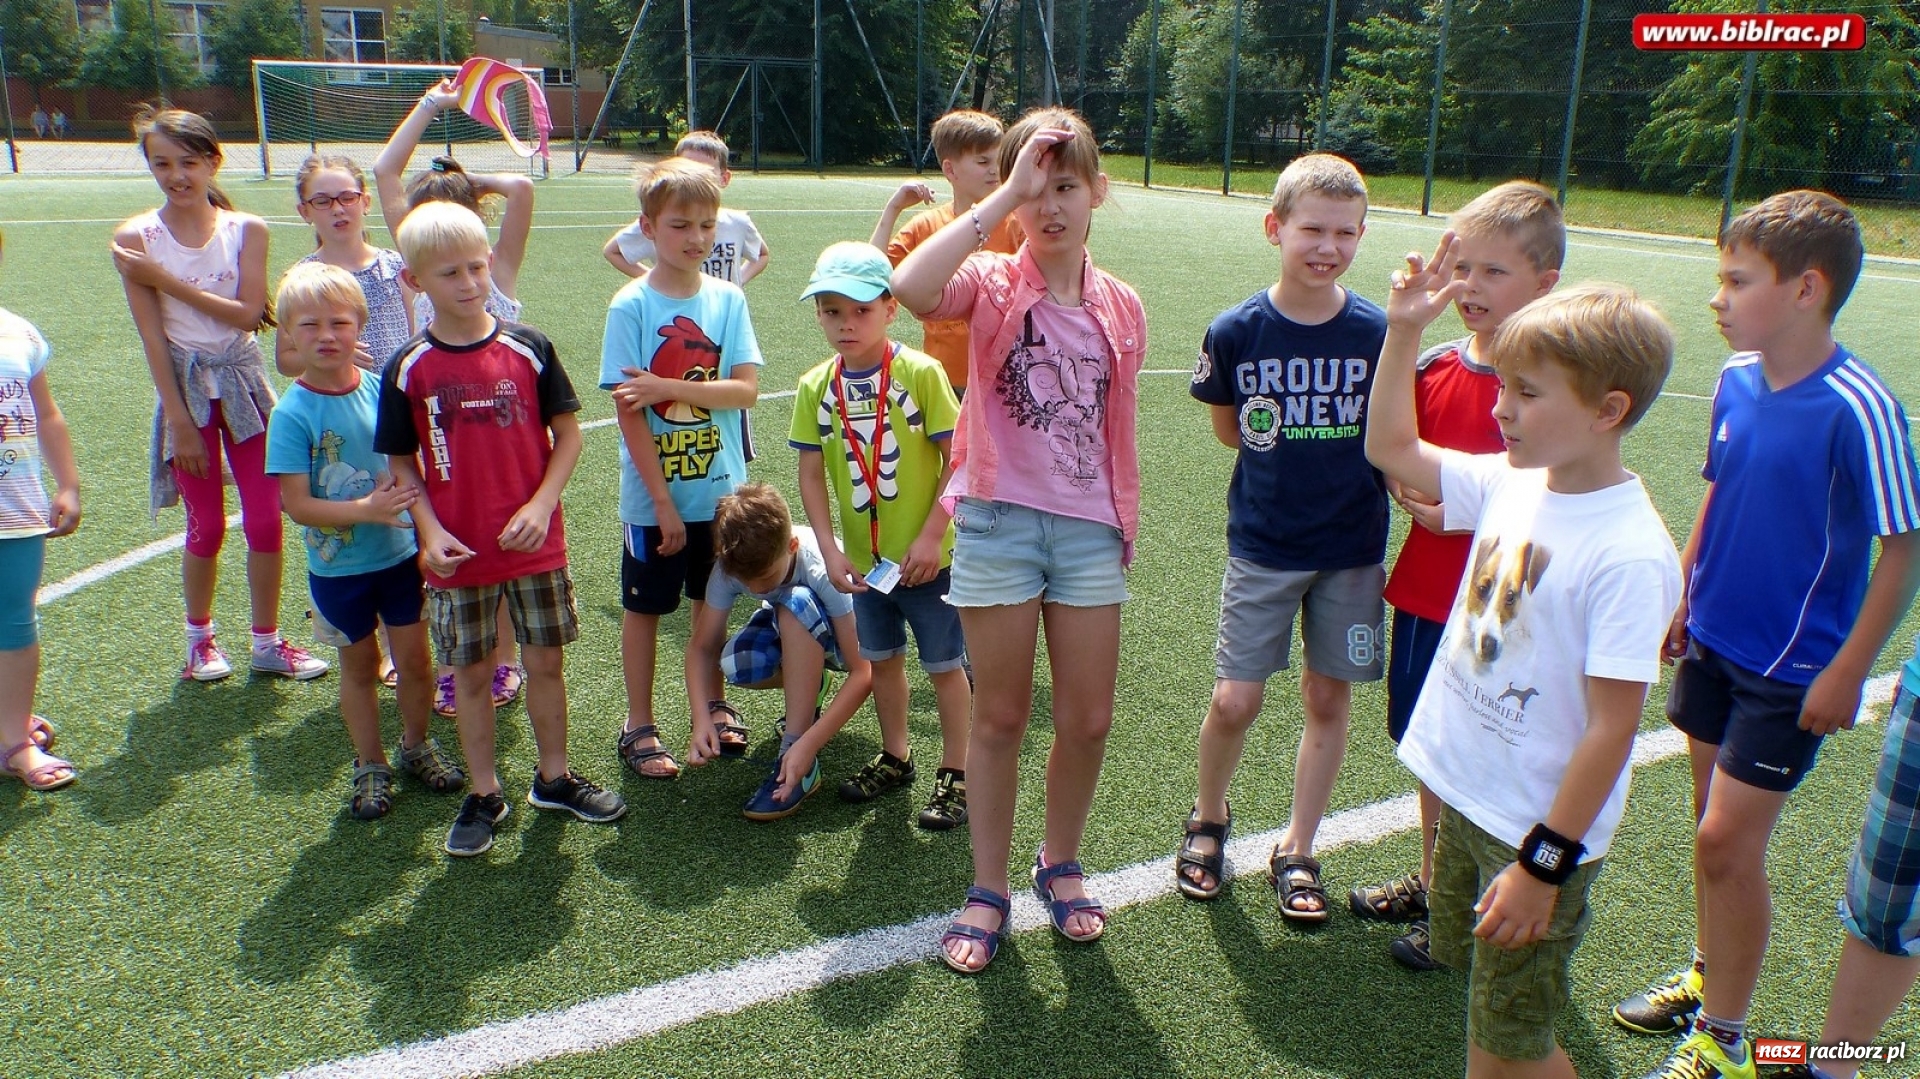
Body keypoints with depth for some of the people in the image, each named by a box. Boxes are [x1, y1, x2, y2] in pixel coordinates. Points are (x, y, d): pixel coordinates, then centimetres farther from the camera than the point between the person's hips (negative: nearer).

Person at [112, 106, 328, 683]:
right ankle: (200, 637, 29)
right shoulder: (136, 239, -7)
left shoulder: (246, 229, -3)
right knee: (207, 526, 7)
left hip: (244, 381, 1)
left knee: (266, 521, 4)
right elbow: (153, 337, -8)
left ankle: (267, 642, 19)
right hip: (185, 385, -1)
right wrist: (180, 420, -10)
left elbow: (247, 314, -12)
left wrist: (166, 279, -17)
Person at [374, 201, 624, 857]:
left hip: (535, 544, 0)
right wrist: (429, 531, -11)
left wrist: (542, 505, -13)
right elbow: (401, 463, 2)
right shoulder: (408, 370, -4)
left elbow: (568, 435, -1)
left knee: (545, 660, 11)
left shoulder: (528, 348, -5)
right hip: (457, 553, 0)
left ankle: (553, 778, 30)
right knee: (471, 673, 11)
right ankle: (483, 795, 27)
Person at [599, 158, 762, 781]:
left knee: (712, 599, 18)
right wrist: (664, 501, -15)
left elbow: (747, 389, -9)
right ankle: (639, 726, 26)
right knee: (645, 606, 11)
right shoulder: (632, 306, -11)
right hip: (653, 495, -3)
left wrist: (669, 387, -23)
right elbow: (628, 411, -13)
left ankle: (713, 704, 37)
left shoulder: (728, 299, -2)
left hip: (720, 489, 3)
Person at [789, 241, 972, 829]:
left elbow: (957, 460, -14)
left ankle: (955, 773, 25)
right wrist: (830, 551, -9)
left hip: (927, 555, -4)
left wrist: (930, 537, -18)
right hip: (864, 559, 4)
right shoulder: (816, 387, -3)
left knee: (945, 664, 8)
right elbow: (812, 474, -1)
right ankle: (895, 757, 39)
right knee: (882, 658, 20)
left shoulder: (921, 372, -15)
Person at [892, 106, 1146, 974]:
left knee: (1088, 721, 8)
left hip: (1090, 529, 3)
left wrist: (1124, 519, 12)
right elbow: (910, 289, -30)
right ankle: (988, 891, 26)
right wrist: (1006, 195, -24)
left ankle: (1061, 864, 35)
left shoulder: (1121, 307, 6)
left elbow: (1117, 425, 13)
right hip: (1000, 521, -3)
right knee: (1000, 718, 8)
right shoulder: (991, 284, -6)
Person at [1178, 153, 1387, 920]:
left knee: (1328, 698, 9)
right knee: (1235, 702, -2)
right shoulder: (1237, 330, -8)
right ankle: (1208, 818, 28)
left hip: (1352, 547, 1)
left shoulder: (1377, 332, -7)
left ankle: (1296, 850, 27)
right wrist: (1289, 461, -4)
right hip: (1262, 544, -1)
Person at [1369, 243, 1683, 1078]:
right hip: (1465, 791, 7)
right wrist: (1403, 329, 2)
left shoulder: (1628, 555, -25)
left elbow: (1611, 727, -23)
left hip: (1540, 831, -7)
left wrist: (1545, 863, -18)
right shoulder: (1512, 483, -3)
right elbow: (1391, 449, 11)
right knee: (1477, 980, 25)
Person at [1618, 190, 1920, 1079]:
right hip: (1713, 641, 6)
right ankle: (1707, 976, 37)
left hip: (1790, 670, -6)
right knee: (1713, 823, 18)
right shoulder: (1735, 380, -1)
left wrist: (1847, 671, -15)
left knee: (1728, 839, -2)